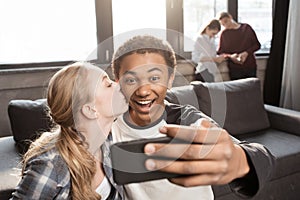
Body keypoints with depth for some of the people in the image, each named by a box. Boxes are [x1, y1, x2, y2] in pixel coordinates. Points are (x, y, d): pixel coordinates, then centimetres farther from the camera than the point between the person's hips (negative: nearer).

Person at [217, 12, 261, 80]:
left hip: (250, 67, 1)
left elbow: (257, 45, 8)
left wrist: (246, 53, -10)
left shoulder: (246, 28, 8)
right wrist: (230, 56, -15)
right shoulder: (224, 34, 5)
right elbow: (220, 52, 5)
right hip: (234, 69, -1)